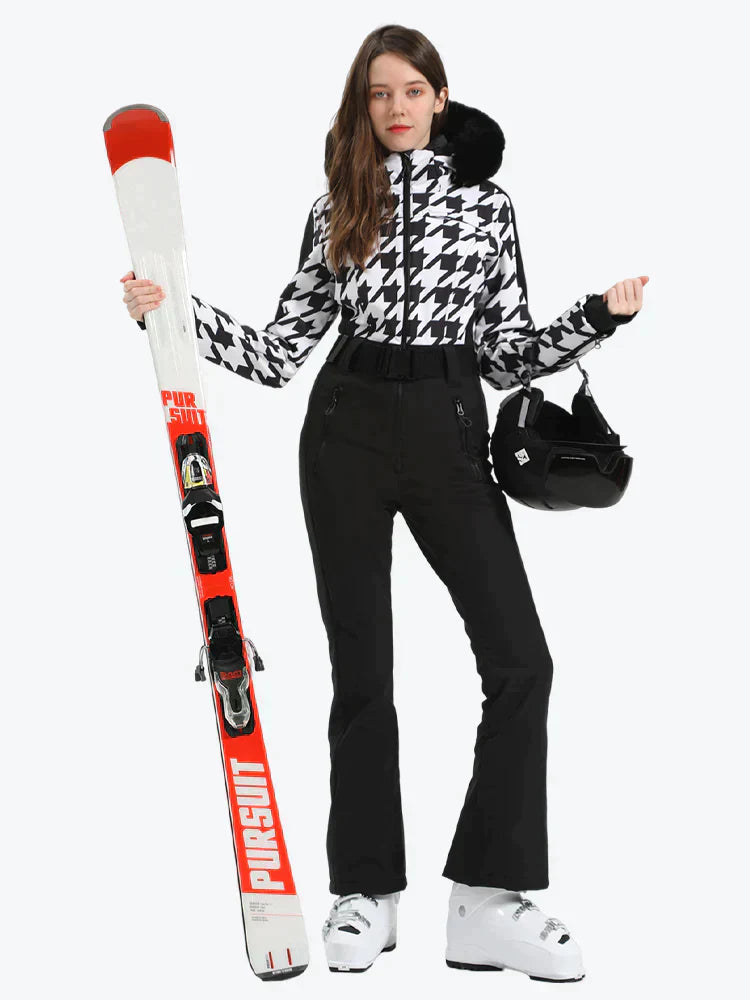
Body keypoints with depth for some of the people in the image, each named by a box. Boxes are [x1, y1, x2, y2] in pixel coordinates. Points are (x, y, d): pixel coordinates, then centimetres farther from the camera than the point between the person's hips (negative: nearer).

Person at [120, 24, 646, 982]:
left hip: (449, 436, 0)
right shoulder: (337, 208, 8)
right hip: (347, 436, 0)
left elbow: (505, 355, 6)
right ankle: (367, 893, 15)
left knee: (520, 660, -10)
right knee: (361, 669, 3)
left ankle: (487, 901, -2)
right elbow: (282, 351, 7)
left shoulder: (487, 202, 7)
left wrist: (601, 313, -6)